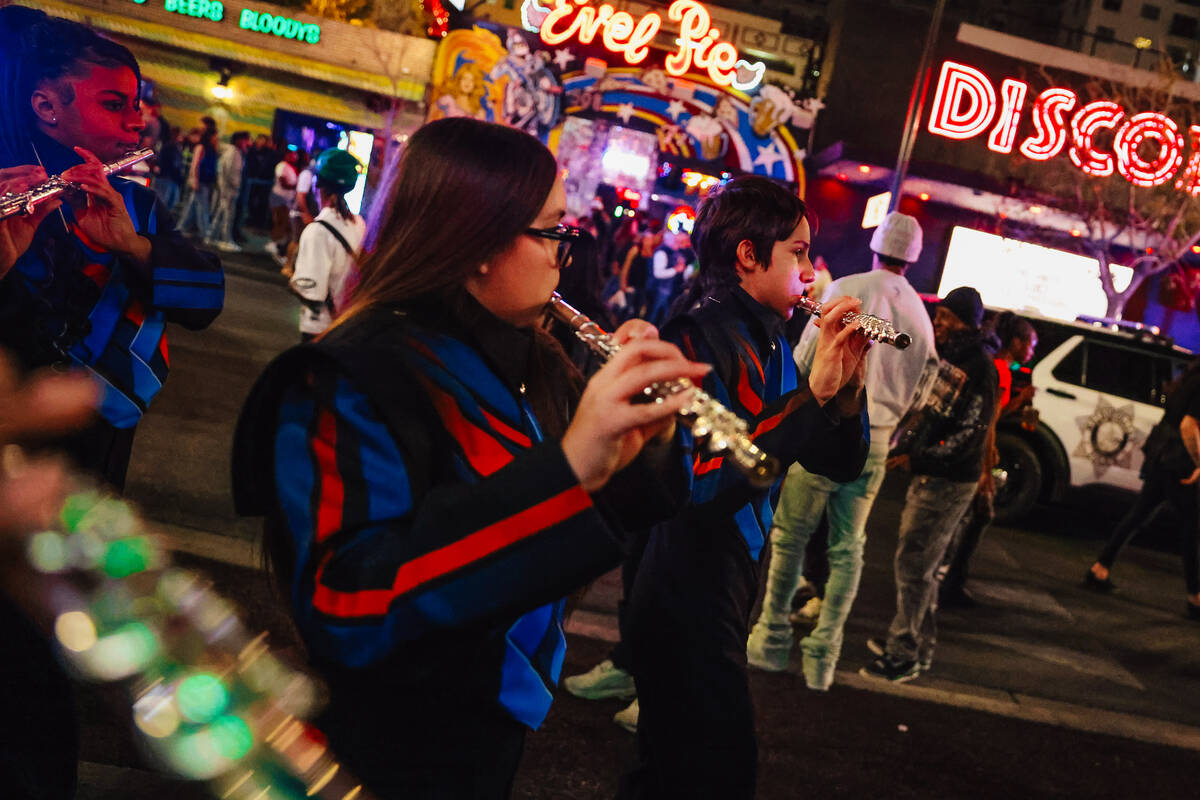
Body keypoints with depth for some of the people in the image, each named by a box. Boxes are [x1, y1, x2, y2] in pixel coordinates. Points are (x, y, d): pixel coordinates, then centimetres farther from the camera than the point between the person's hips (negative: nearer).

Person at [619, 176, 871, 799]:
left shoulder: (769, 344, 8)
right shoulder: (699, 337, -17)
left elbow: (841, 465, 8)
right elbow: (703, 484, -29)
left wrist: (847, 384, -10)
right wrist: (812, 392, -27)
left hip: (729, 584, 8)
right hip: (685, 596, -8)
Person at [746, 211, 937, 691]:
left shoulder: (845, 290, -7)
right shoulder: (920, 314, 6)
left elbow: (804, 359, -6)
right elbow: (915, 390, 12)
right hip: (875, 439, 4)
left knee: (790, 535, 7)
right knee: (848, 549, 9)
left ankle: (773, 641, 15)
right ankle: (823, 655, 12)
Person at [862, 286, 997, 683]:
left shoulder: (977, 367, -15)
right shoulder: (943, 357, 14)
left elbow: (968, 433, -20)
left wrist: (916, 459, -24)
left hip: (950, 481, -10)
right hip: (928, 475, 10)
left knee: (913, 562, -9)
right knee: (920, 562, 17)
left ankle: (904, 654, 0)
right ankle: (919, 644, 29)